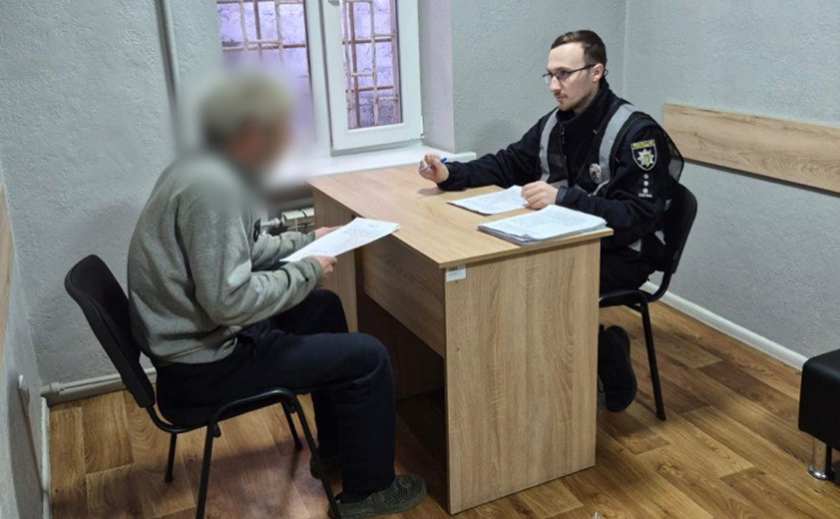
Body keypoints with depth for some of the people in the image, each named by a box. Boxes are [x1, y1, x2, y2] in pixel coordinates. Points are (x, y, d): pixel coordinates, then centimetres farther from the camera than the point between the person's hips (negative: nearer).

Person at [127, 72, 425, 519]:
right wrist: (306, 272, -17)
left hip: (199, 334, 10)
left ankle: (335, 446, 36)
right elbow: (230, 300, -30)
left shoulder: (206, 169, 4)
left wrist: (306, 242, 13)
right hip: (203, 364, -10)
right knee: (367, 357, -6)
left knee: (323, 308, 24)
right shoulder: (213, 187, -26)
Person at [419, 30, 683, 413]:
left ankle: (603, 354, 0)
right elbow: (505, 166, 10)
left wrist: (564, 198, -35)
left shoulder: (637, 133, -18)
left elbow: (639, 216, -25)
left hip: (622, 254, -7)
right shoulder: (553, 124, 5)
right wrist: (451, 174, -8)